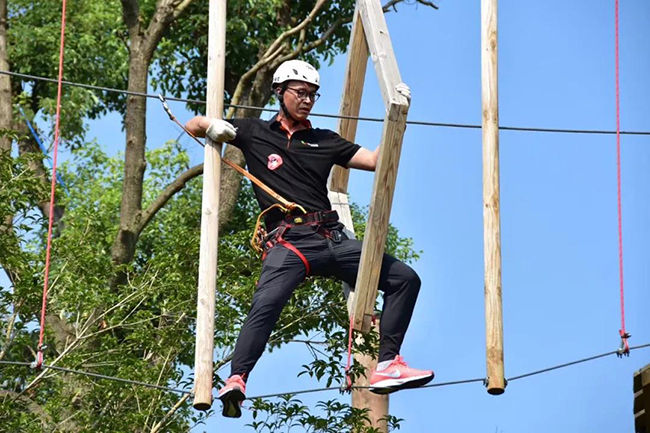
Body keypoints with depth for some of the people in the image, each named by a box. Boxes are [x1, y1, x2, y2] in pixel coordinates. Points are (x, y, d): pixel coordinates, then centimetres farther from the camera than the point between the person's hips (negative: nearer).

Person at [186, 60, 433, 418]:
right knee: (266, 303, -33)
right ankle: (236, 381, -40)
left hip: (332, 239, 5)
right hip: (288, 241, -5)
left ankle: (387, 365, -8)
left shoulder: (325, 141, 22)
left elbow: (377, 160, 18)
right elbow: (193, 126, 18)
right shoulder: (254, 132, 14)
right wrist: (213, 128, -5)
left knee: (405, 279, -5)